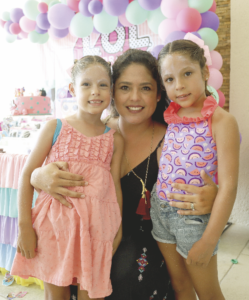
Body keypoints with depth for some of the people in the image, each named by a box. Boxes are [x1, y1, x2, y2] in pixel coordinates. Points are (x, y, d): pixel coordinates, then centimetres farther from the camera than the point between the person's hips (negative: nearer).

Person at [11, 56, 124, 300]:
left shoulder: (114, 139, 2)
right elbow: (28, 173, -2)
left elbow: (116, 186, 4)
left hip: (96, 225, 1)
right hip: (55, 221, 0)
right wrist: (24, 226, -4)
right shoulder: (55, 127, -2)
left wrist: (118, 231, 4)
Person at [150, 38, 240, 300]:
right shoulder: (171, 117, 1)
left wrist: (209, 241, -19)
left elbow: (228, 186, -19)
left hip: (194, 216, -5)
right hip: (160, 211, 5)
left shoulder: (221, 121, -17)